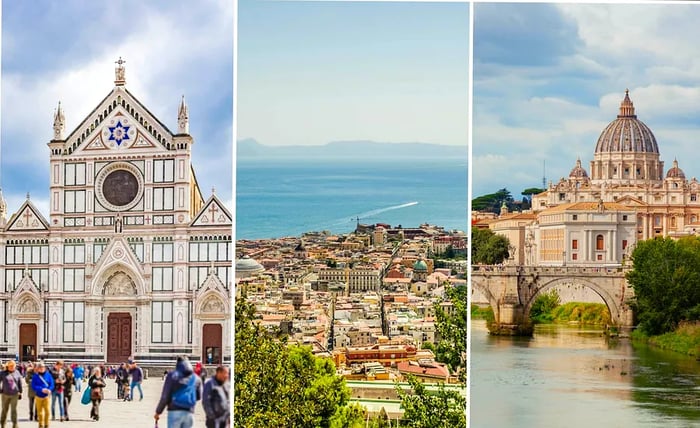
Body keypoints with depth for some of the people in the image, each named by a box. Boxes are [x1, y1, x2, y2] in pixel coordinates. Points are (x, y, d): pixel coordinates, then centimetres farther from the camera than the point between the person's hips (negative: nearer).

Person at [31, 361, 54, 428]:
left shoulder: (48, 375, -1)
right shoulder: (35, 376, -3)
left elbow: (51, 384, 0)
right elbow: (33, 386, -8)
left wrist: (49, 390, -20)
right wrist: (42, 389, -20)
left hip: (46, 396, 0)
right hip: (38, 396, 0)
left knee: (47, 411, -8)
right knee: (40, 412, 8)